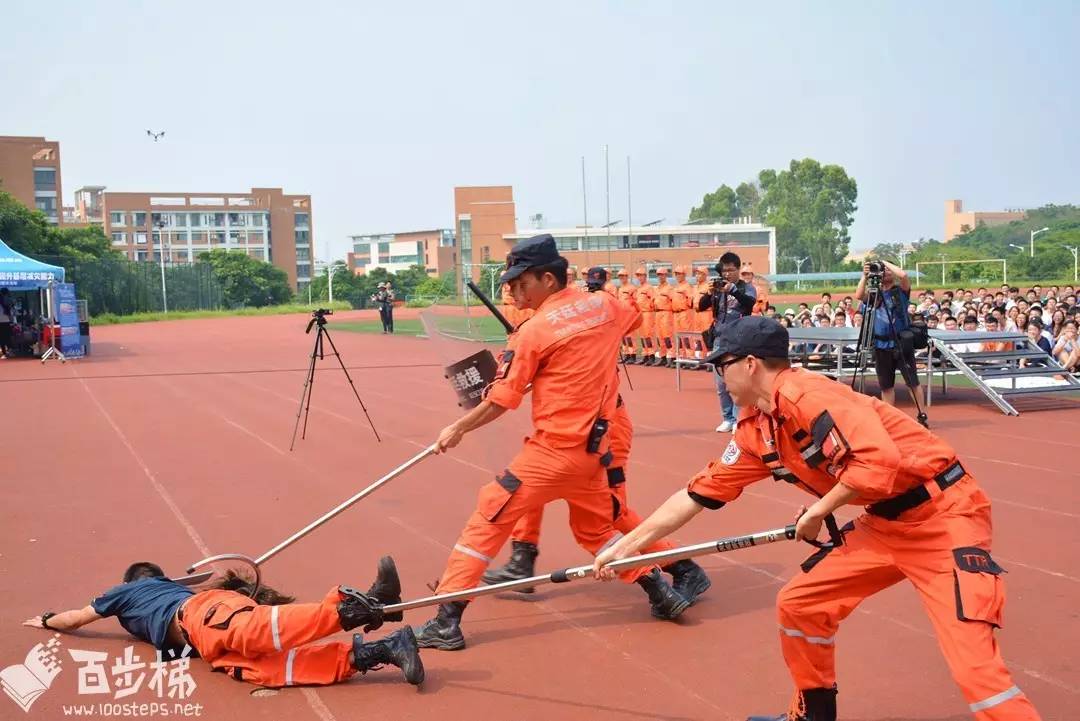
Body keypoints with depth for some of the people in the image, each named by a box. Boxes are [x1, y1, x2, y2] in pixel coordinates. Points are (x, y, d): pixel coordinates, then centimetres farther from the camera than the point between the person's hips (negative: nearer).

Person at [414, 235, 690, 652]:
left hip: (552, 451, -6)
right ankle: (662, 593, 27)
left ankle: (447, 622, -3)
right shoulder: (605, 305, 4)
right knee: (596, 529, 27)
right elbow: (634, 319, 30)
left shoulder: (534, 330, -11)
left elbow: (500, 402, -8)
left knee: (487, 520, 0)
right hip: (594, 449, 7)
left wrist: (458, 429, 7)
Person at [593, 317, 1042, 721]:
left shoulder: (806, 395, -21)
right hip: (885, 523, 9)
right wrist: (624, 547, 14)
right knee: (798, 605, 11)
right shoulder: (754, 432, 6)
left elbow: (879, 461, -30)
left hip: (943, 515, -9)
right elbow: (698, 494, 13)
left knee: (974, 662, -18)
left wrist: (818, 511, -17)